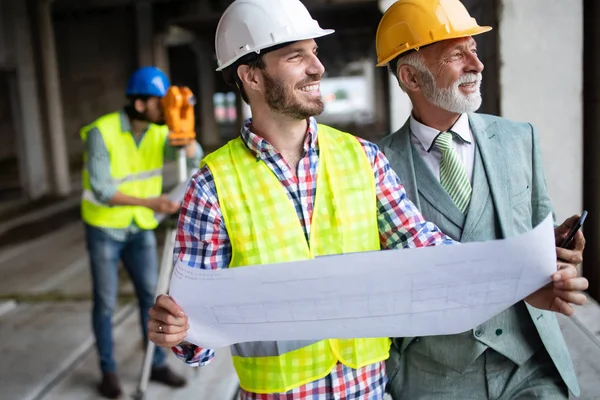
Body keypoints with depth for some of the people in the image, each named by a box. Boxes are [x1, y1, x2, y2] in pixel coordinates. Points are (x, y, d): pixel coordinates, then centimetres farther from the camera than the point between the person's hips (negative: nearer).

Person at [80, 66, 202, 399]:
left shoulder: (159, 131, -7)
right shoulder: (102, 132, -22)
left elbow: (194, 159, -23)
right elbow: (101, 191, -27)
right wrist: (150, 202, -34)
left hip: (140, 228, 4)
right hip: (104, 228, -4)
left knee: (151, 295, 6)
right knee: (105, 302, 5)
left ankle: (158, 364, 20)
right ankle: (108, 371, 21)